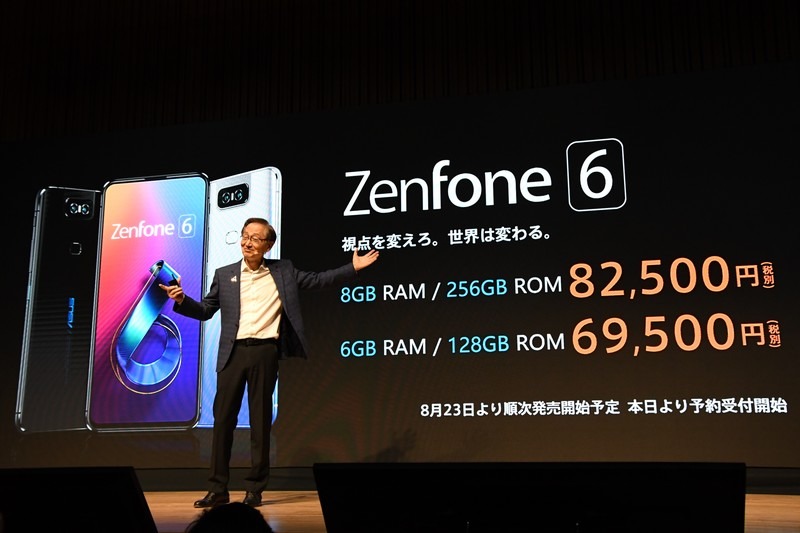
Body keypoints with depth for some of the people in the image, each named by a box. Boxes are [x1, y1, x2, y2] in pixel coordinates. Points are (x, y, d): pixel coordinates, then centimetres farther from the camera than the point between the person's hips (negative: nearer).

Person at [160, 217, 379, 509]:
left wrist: (353, 268, 6)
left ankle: (254, 489, 12)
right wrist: (182, 300, -5)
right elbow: (205, 310, 13)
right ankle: (218, 489, 9)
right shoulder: (224, 275, 12)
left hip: (265, 353, -1)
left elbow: (318, 280, 13)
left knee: (260, 421, 3)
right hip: (233, 352, 1)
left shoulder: (283, 270, 11)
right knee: (222, 419, 1)